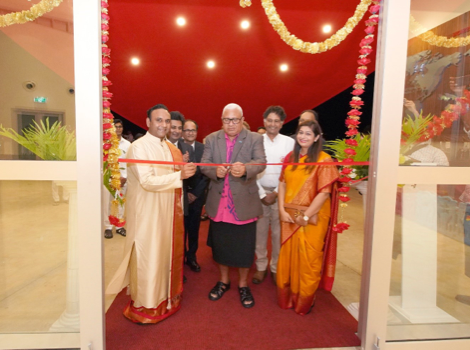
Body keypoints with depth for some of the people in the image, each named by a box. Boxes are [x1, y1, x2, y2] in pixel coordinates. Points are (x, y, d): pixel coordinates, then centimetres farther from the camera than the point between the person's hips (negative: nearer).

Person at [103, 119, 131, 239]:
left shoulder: (127, 144, 7)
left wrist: (125, 177, -3)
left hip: (123, 177, 2)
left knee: (121, 202, 8)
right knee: (107, 202, 1)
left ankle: (119, 226, 19)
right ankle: (108, 227, 12)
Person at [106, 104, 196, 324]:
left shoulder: (171, 148, 9)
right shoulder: (138, 147, -14)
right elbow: (147, 181, -24)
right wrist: (179, 175, -30)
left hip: (168, 213, 7)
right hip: (147, 214, -7)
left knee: (167, 254, 17)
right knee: (148, 258, 4)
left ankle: (165, 297, 36)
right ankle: (144, 305, 23)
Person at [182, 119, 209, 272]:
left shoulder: (203, 148, 0)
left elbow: (206, 173, -2)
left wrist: (195, 193, -8)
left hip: (197, 195, 2)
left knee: (194, 228, 11)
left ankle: (191, 257, 26)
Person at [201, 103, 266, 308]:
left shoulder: (254, 139, -4)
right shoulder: (211, 139, 4)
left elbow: (261, 162, -19)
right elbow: (204, 164, -4)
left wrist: (245, 169, -40)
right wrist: (215, 171, -27)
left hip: (244, 204, -2)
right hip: (219, 203, 3)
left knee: (244, 248, 9)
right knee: (220, 244, 17)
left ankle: (243, 284, 34)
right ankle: (223, 281, 40)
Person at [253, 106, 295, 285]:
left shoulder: (289, 142, 1)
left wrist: (276, 193, -7)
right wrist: (262, 194, -6)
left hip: (280, 193, 0)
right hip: (259, 192, 1)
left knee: (278, 232, 5)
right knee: (260, 231, 6)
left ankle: (276, 267, 22)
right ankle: (261, 266, 22)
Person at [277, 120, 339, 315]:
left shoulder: (324, 160, -8)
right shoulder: (290, 157, 7)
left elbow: (325, 192, -14)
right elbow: (282, 184, 7)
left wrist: (306, 216, -15)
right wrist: (282, 210, -4)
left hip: (312, 219, -4)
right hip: (289, 217, 4)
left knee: (307, 260, 7)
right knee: (287, 257, 12)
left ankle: (305, 301, 28)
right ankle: (287, 297, 32)